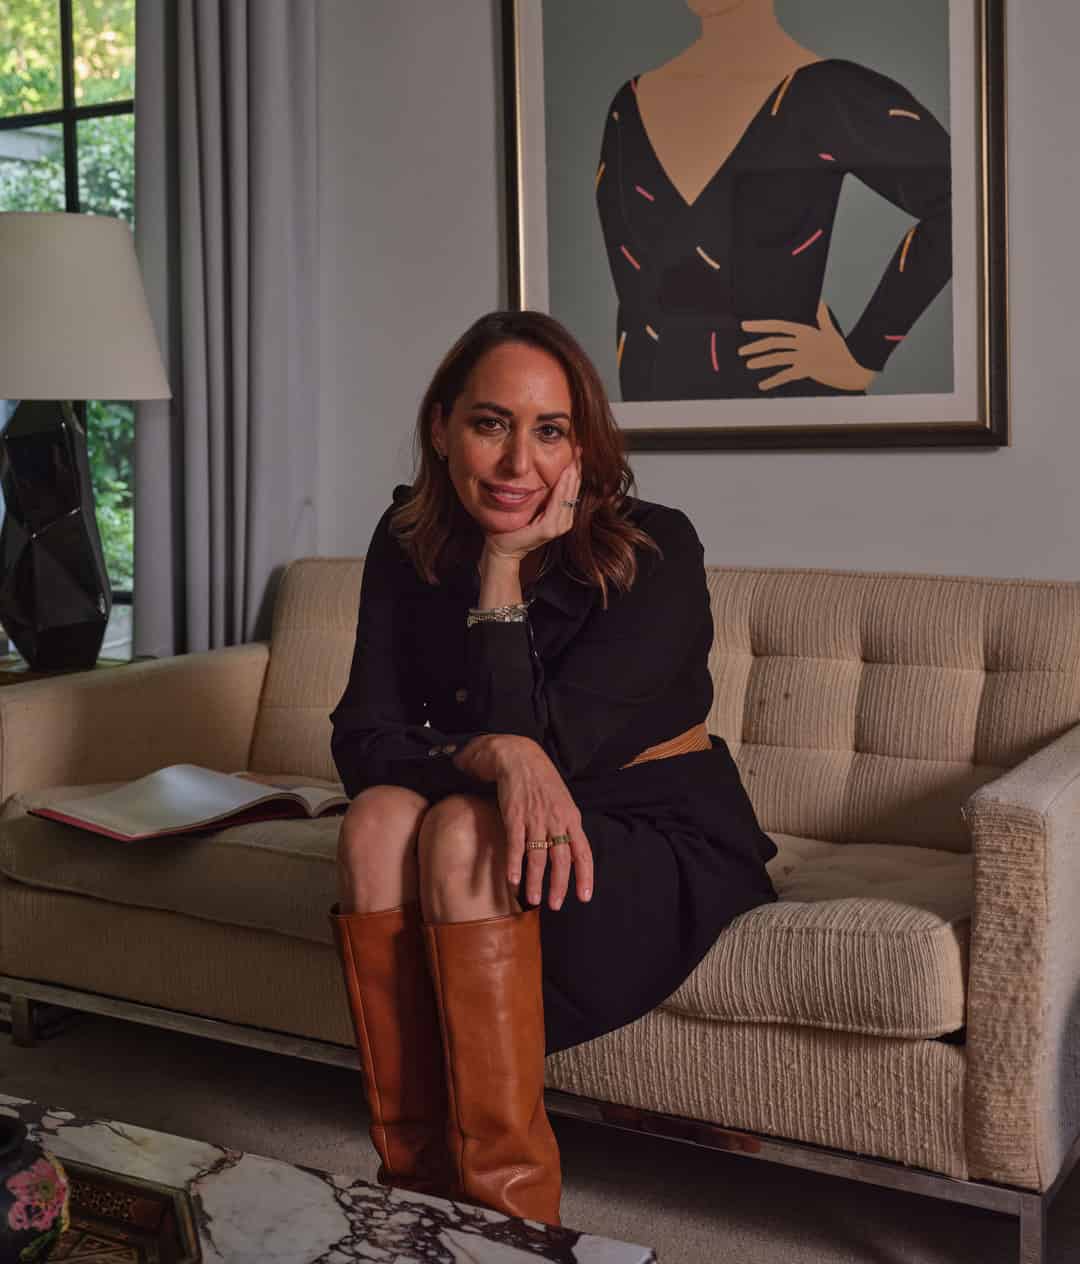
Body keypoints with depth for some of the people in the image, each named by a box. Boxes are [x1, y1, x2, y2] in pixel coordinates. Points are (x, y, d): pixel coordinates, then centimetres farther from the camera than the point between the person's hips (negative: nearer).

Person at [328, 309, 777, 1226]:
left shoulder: (655, 552, -15)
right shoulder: (409, 547, -2)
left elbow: (544, 745, -22)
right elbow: (363, 746, -12)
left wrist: (505, 568, -20)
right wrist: (491, 756, -32)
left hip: (668, 852, -4)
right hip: (522, 842, 4)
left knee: (461, 830, -31)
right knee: (379, 820, -27)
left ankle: (507, 1208, -24)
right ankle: (416, 1181, -19)